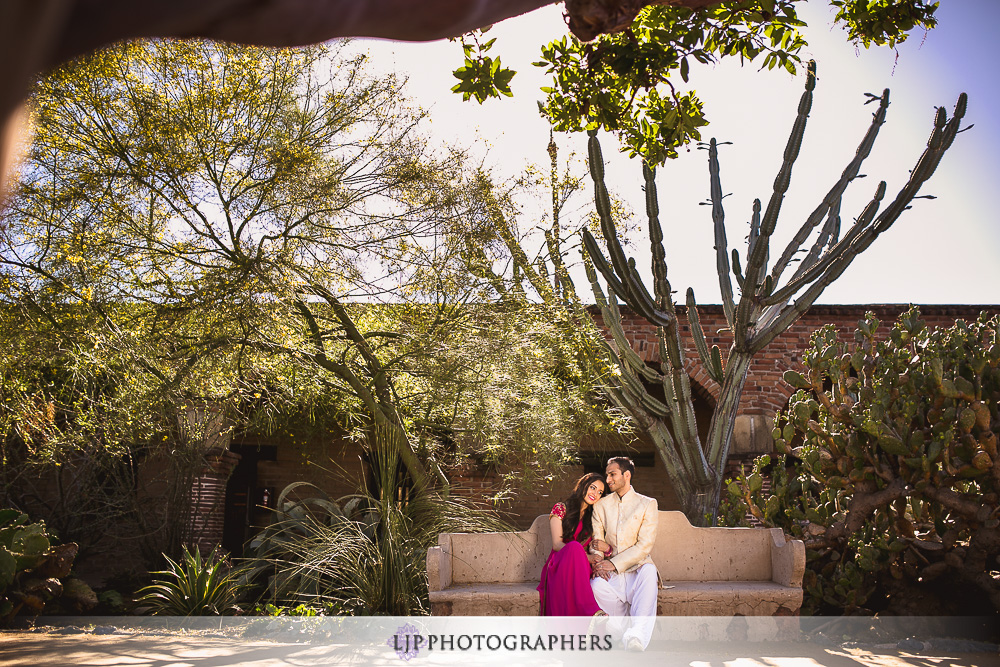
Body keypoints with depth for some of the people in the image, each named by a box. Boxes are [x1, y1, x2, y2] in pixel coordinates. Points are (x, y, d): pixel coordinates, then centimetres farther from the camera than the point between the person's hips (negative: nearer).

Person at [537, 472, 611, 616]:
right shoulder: (561, 509, 6)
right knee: (575, 546, -38)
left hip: (583, 569, 3)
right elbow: (557, 544, -5)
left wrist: (606, 547, -11)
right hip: (559, 566, -3)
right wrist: (585, 556, -21)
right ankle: (591, 610, -49)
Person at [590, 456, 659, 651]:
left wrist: (614, 564, -16)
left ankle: (638, 633, -45)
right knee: (596, 585, -32)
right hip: (611, 575, 2)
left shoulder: (648, 504, 4)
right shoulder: (601, 505, 14)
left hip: (637, 569, -2)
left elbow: (645, 545, -5)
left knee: (649, 570, -38)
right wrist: (598, 563, -14)